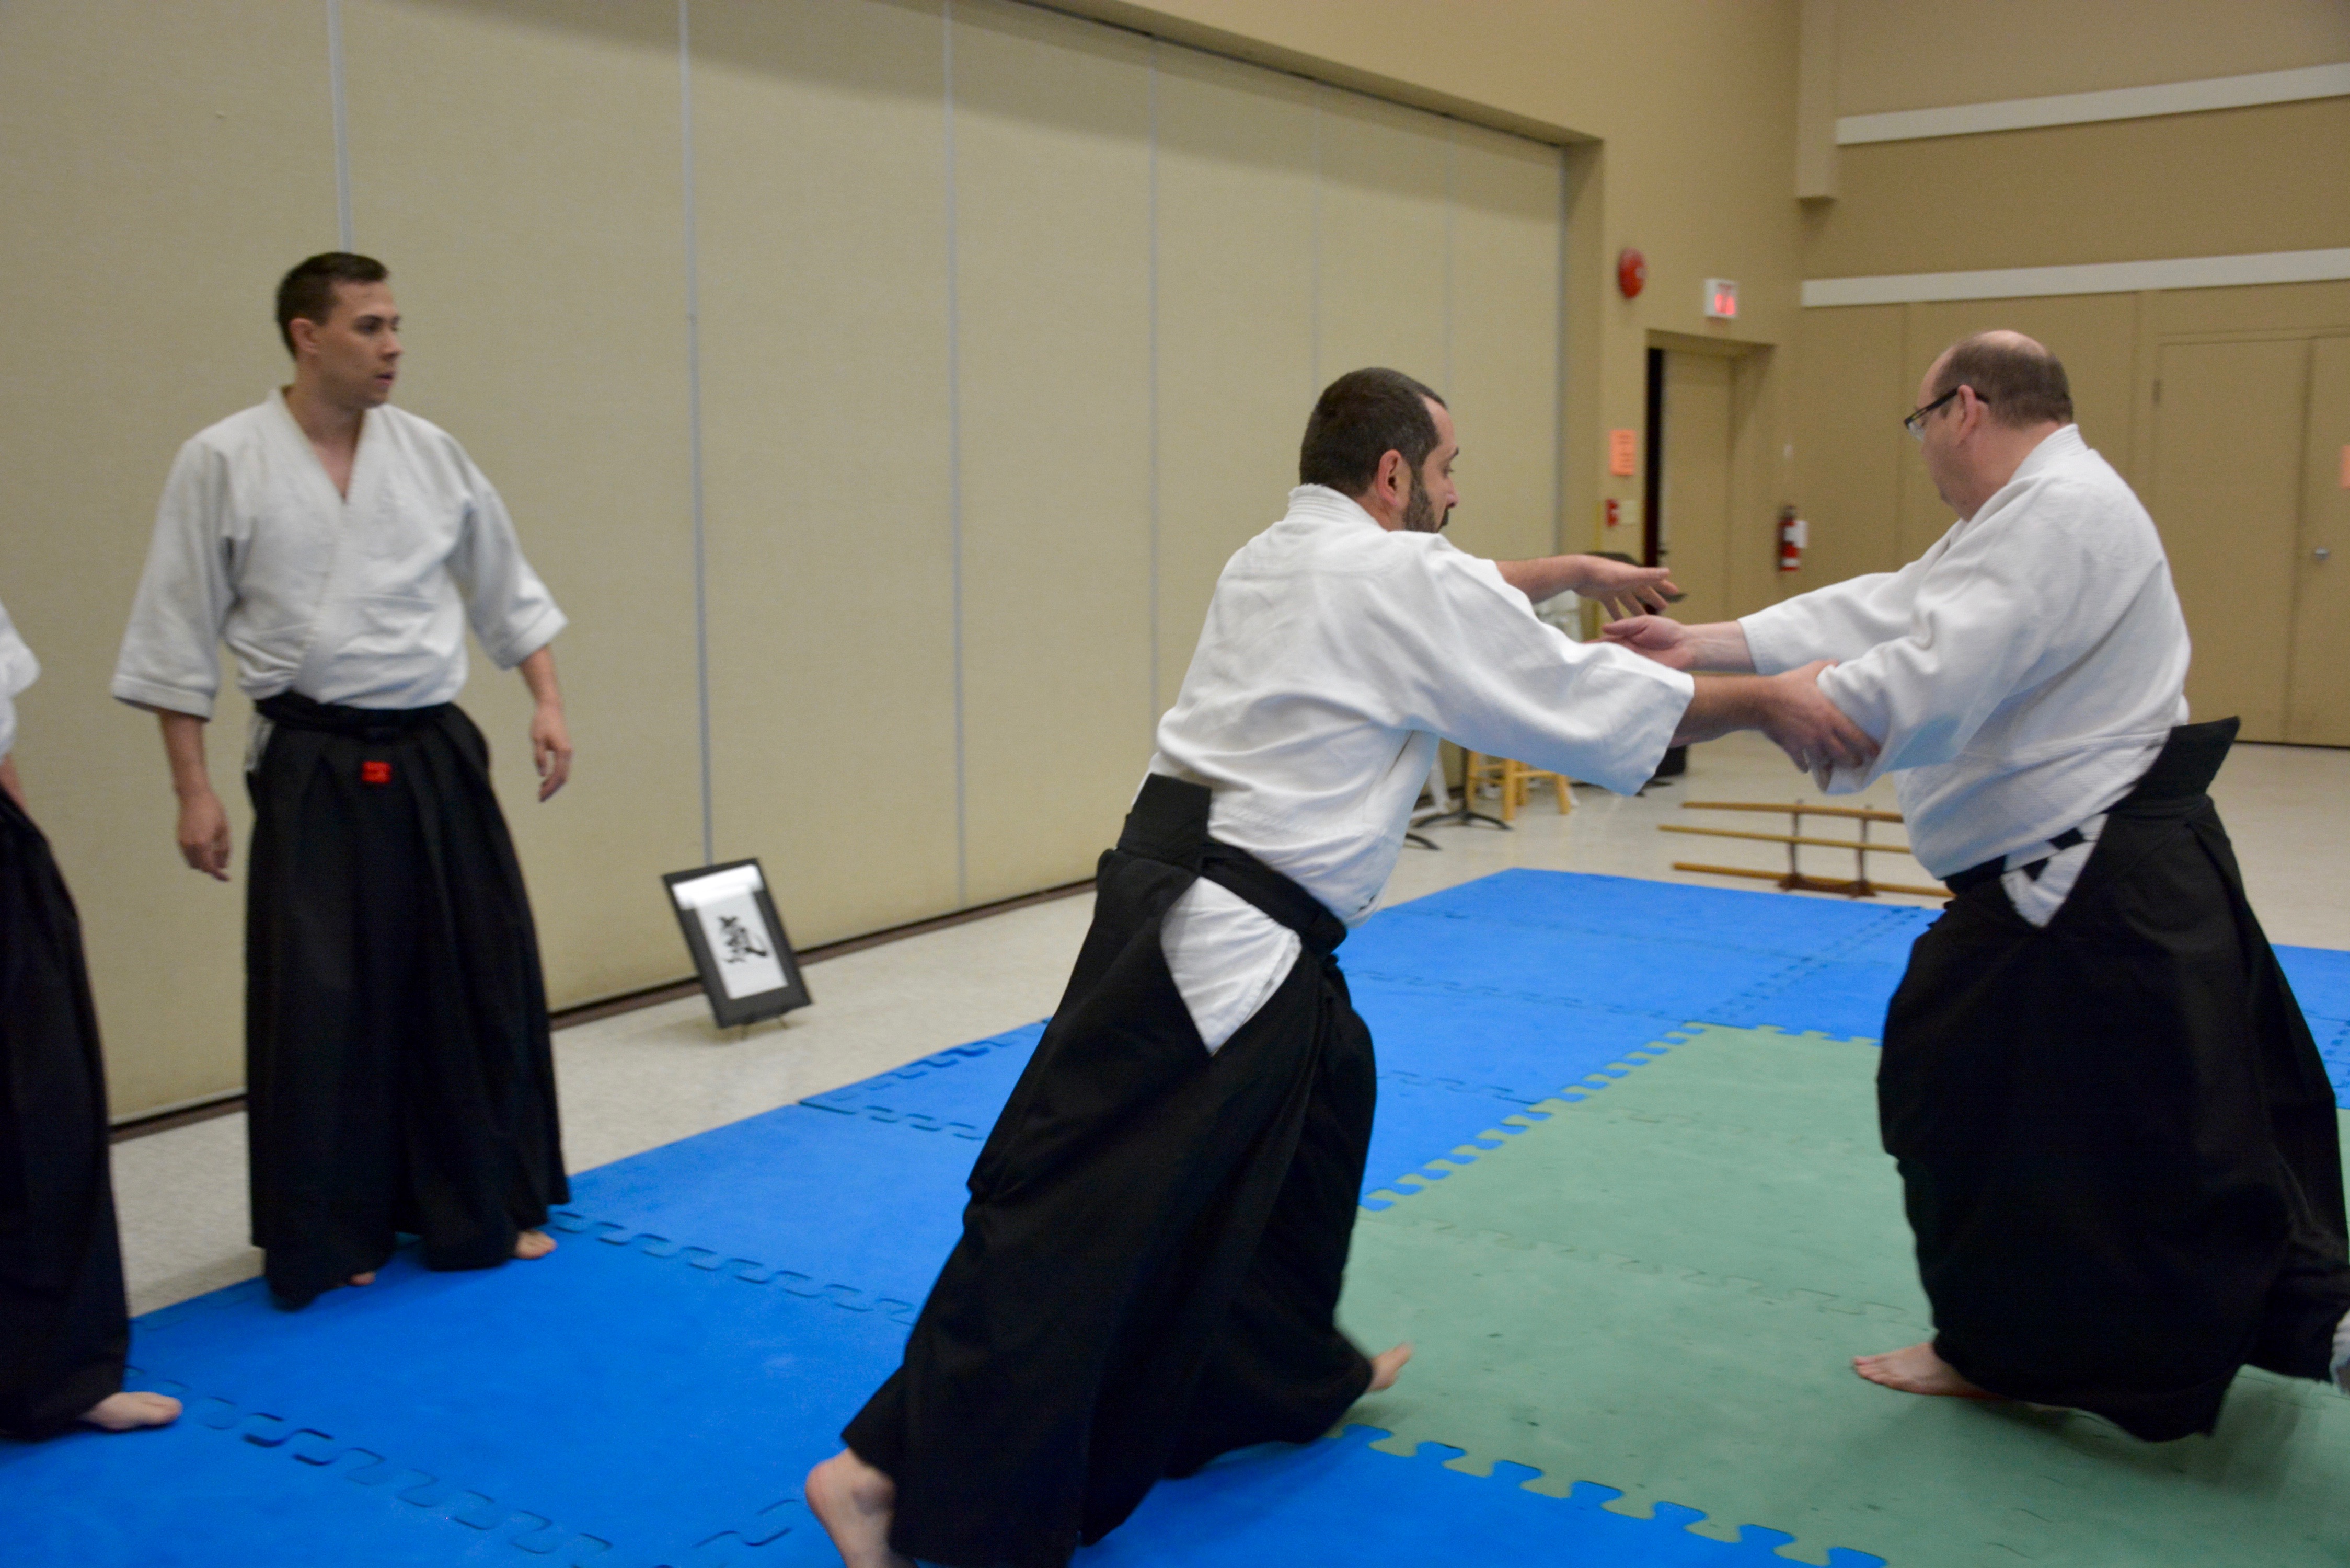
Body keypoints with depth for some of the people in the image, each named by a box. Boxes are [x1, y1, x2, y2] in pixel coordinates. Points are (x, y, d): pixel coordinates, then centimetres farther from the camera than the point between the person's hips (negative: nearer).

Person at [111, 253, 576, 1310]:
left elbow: (507, 590, 14)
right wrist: (193, 789, -4)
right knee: (322, 1006, -1)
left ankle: (488, 1205, 25)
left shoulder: (430, 453, 3)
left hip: (436, 758, 4)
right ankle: (329, 1236, 17)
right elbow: (178, 639, -3)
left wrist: (547, 703, 5)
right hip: (316, 774, -3)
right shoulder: (223, 464, -6)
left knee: (479, 982, 8)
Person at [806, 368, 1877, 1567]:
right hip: (1209, 938, -10)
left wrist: (1571, 570, 36)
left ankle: (1294, 1372, 43)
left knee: (1319, 1102, 27)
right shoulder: (1397, 578, -9)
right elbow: (1586, 702, -3)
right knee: (1074, 1208, -8)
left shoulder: (1280, 557, 17)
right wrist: (1767, 701, 6)